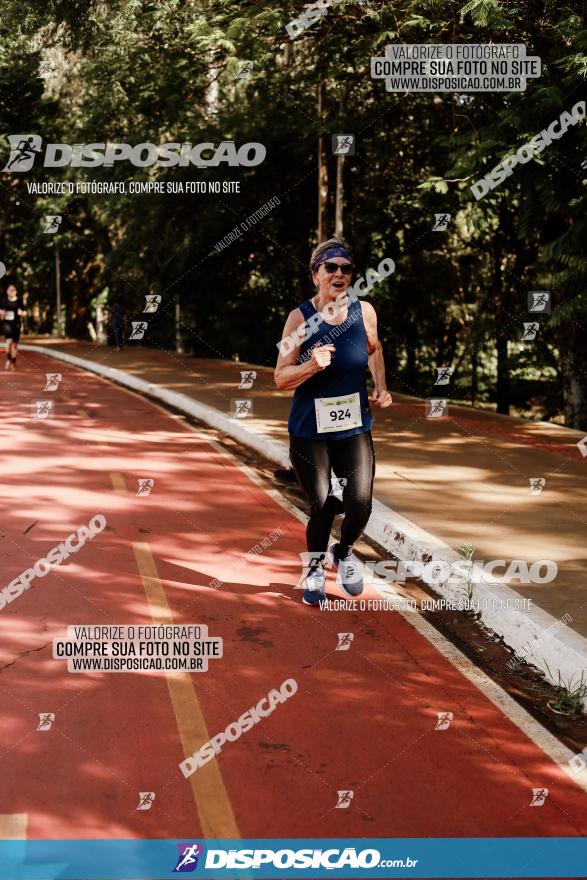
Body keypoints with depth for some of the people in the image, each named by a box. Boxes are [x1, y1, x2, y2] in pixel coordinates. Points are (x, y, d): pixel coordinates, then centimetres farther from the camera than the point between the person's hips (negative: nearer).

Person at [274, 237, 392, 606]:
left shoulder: (364, 311, -2)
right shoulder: (300, 318, -11)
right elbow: (281, 378, -9)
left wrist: (381, 387, 8)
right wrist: (312, 365, -27)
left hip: (355, 427, 2)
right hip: (310, 429, -2)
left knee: (361, 504, -9)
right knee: (321, 505, 0)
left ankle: (344, 552, 26)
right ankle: (316, 568, 31)